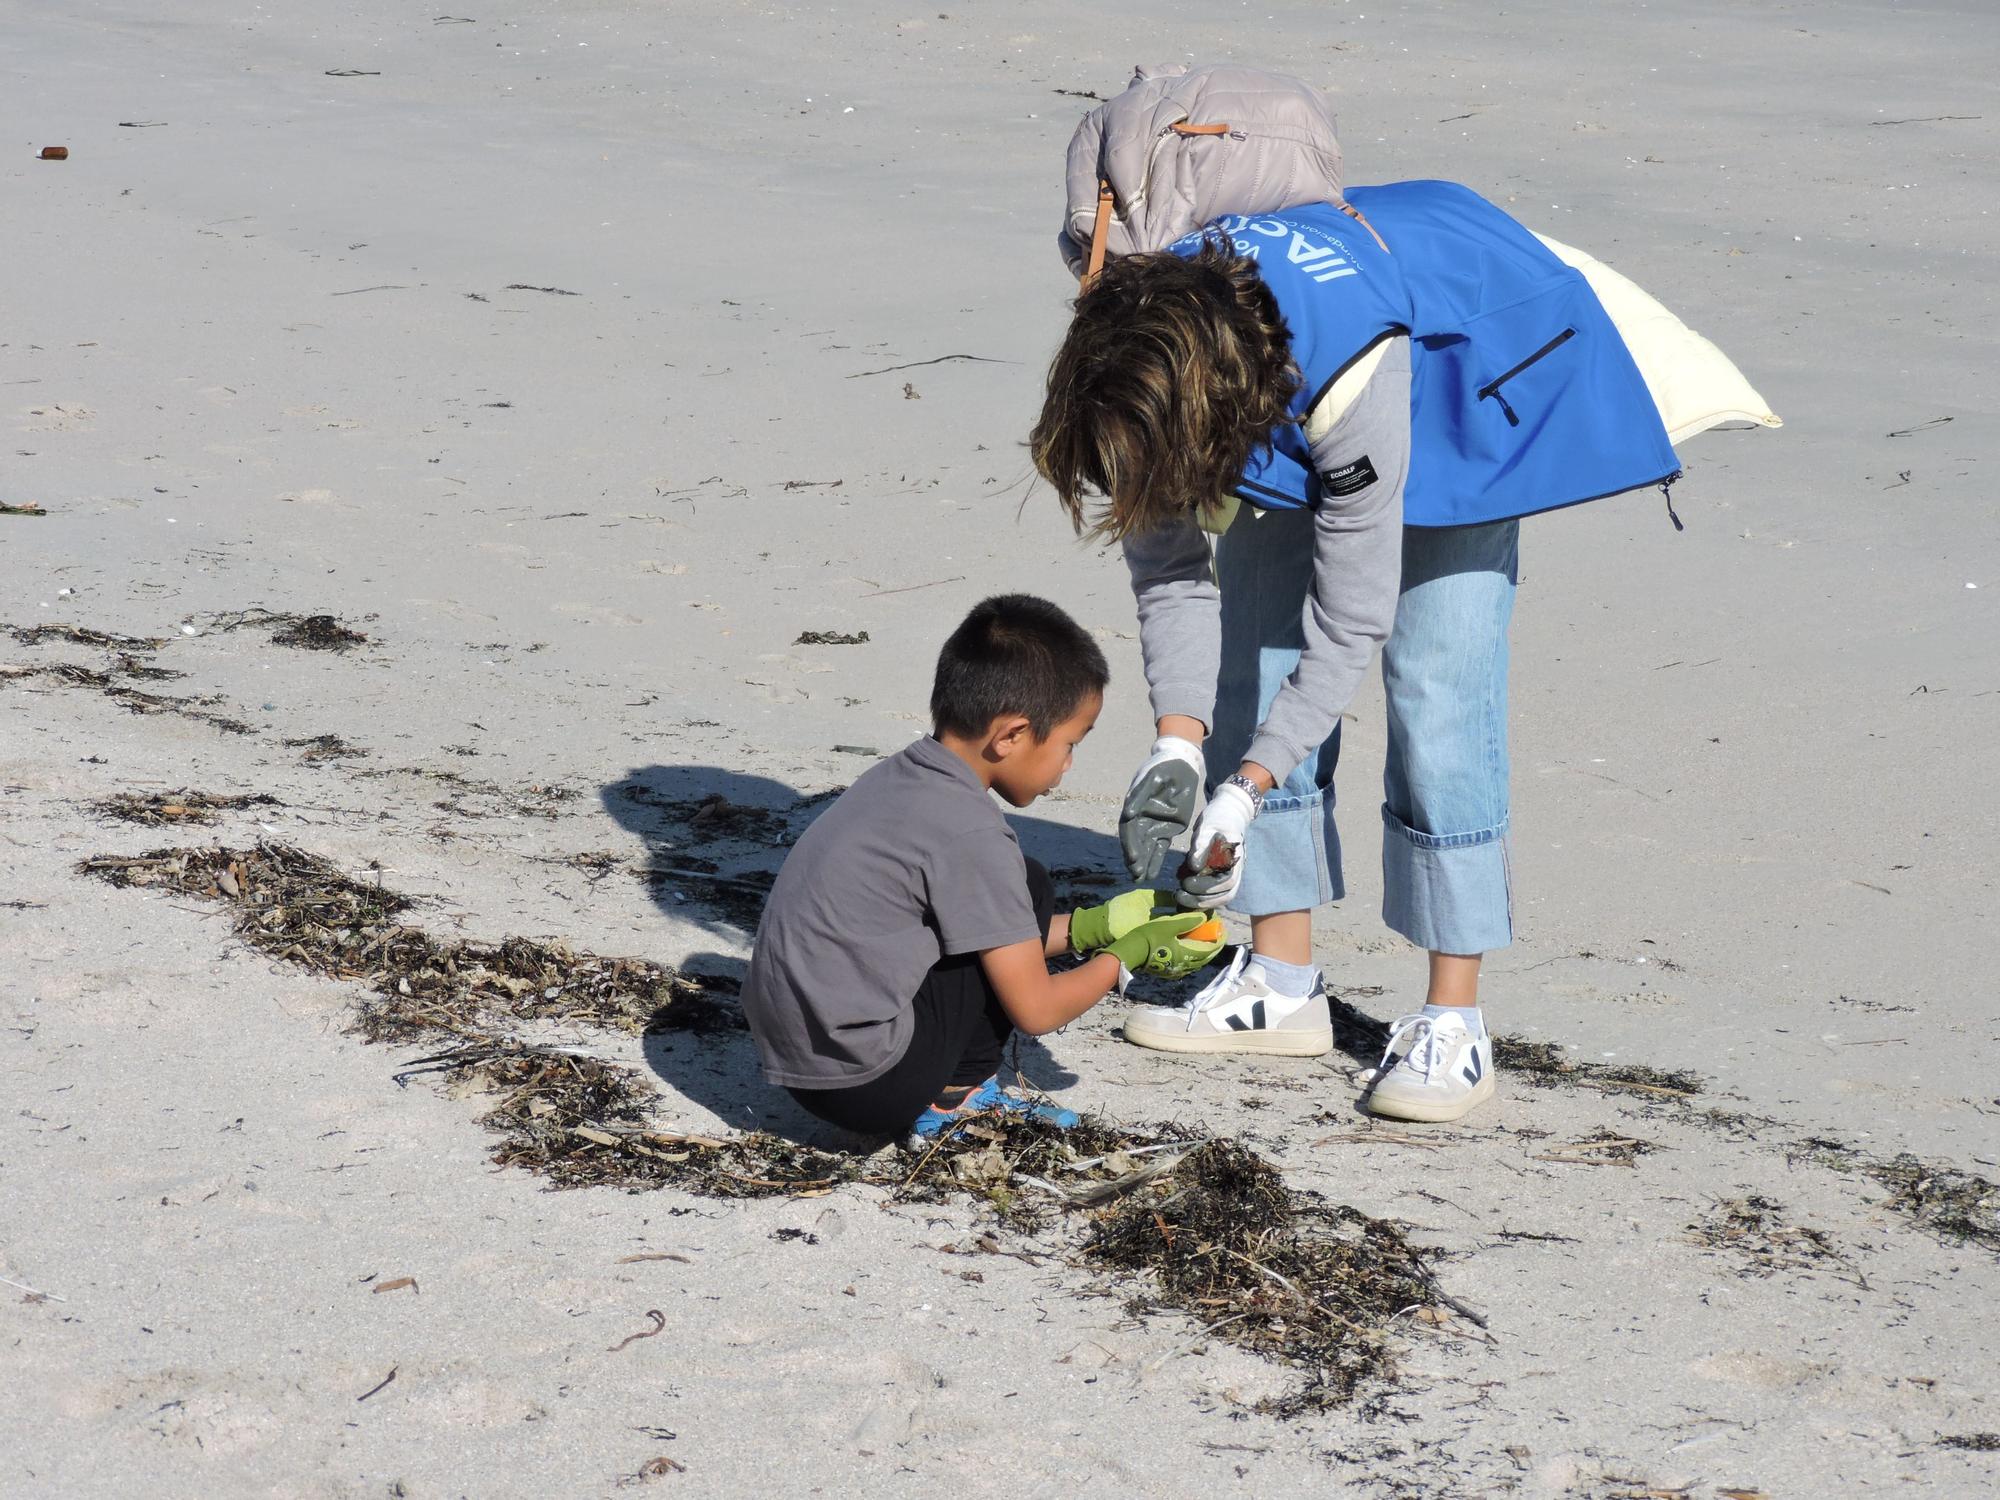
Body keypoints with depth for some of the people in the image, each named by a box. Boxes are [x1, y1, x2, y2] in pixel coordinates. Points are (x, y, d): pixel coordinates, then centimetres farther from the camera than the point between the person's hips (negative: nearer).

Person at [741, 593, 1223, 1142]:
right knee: (1023, 887, -1)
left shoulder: (897, 778, 11)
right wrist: (1122, 958, 8)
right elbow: (1034, 1009, -9)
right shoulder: (970, 834, -16)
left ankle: (954, 1092, 10)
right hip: (865, 1085, -9)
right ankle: (954, 1098, 5)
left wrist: (1092, 926, 22)